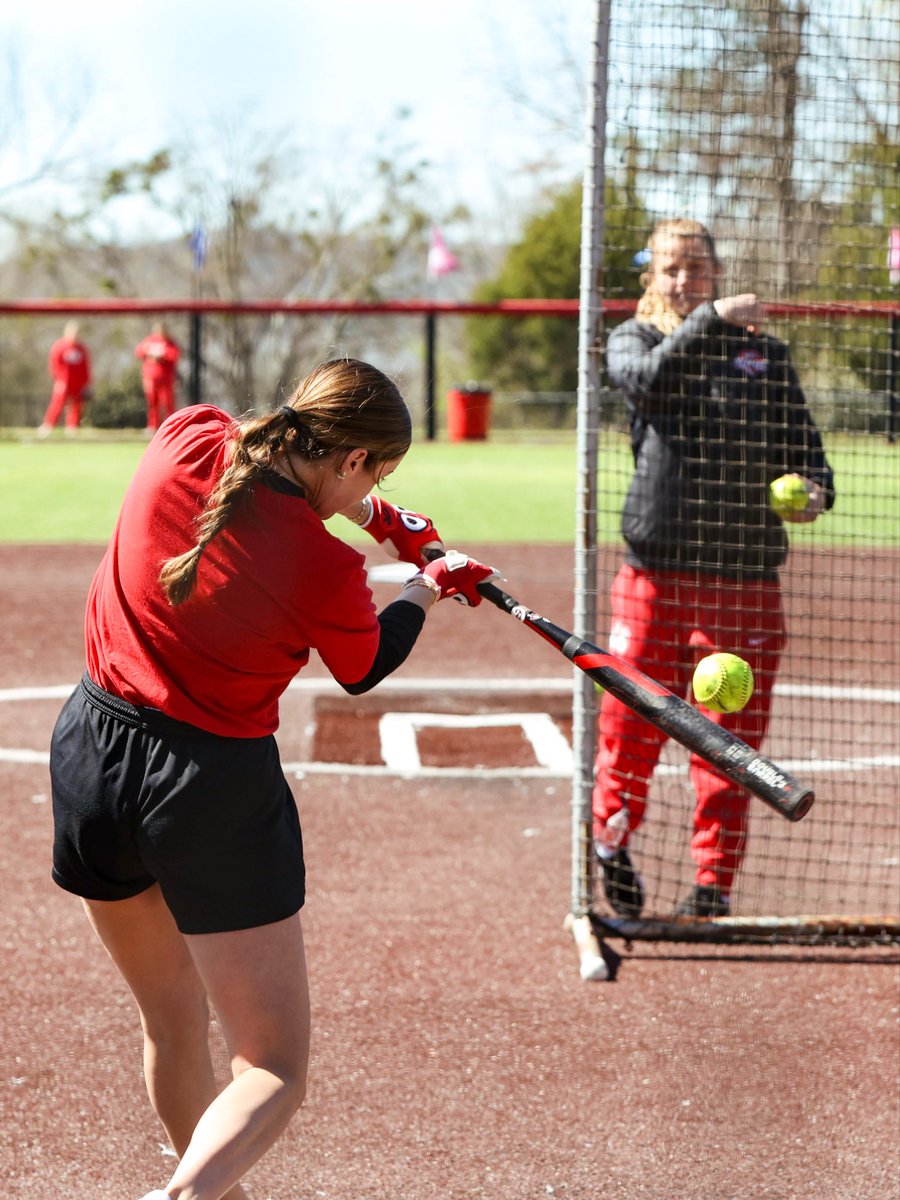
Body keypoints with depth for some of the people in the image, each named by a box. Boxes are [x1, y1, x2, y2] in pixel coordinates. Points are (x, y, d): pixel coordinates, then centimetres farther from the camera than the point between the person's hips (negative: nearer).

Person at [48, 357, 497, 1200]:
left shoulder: (186, 440, -9)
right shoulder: (325, 572, -20)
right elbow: (363, 669, 4)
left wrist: (382, 521, 16)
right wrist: (430, 583, 19)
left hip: (92, 755, 6)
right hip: (217, 785, -6)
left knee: (173, 1022, 25)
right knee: (273, 1072, 1)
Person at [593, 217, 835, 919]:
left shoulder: (765, 352, 12)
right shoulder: (633, 340, 8)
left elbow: (803, 445, 11)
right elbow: (649, 377, -16)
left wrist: (815, 488, -9)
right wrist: (711, 320, -22)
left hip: (745, 576, 1)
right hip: (656, 567, -1)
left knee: (729, 736, 3)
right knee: (631, 717, 1)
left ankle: (714, 886, 13)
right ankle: (612, 849, 27)